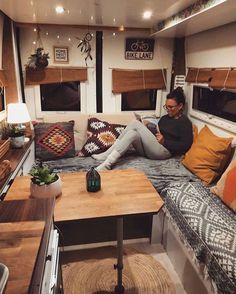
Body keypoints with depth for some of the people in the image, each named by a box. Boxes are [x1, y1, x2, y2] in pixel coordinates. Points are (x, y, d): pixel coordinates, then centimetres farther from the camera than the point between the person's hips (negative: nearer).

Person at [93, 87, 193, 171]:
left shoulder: (185, 122, 1)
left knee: (136, 123, -23)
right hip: (148, 150, 7)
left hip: (164, 151, -6)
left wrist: (164, 141, -12)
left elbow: (185, 145, -8)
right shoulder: (164, 118, 23)